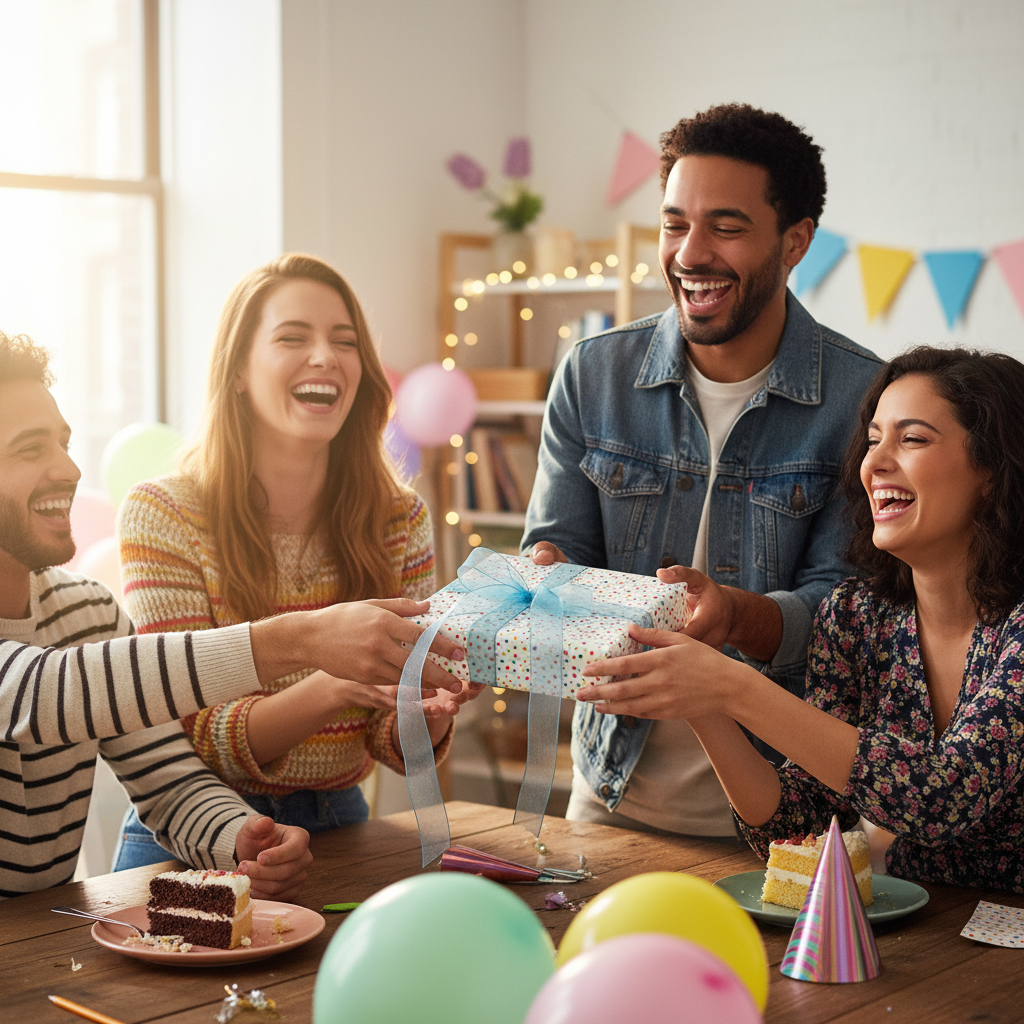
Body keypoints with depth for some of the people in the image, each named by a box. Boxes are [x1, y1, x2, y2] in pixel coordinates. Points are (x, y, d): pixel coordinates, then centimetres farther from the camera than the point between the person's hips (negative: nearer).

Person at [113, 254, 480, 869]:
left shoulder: (401, 519, 2)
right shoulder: (162, 515, -9)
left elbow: (393, 745, 3)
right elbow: (194, 739, -13)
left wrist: (432, 711, -21)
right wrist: (333, 688, -30)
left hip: (336, 824, 3)